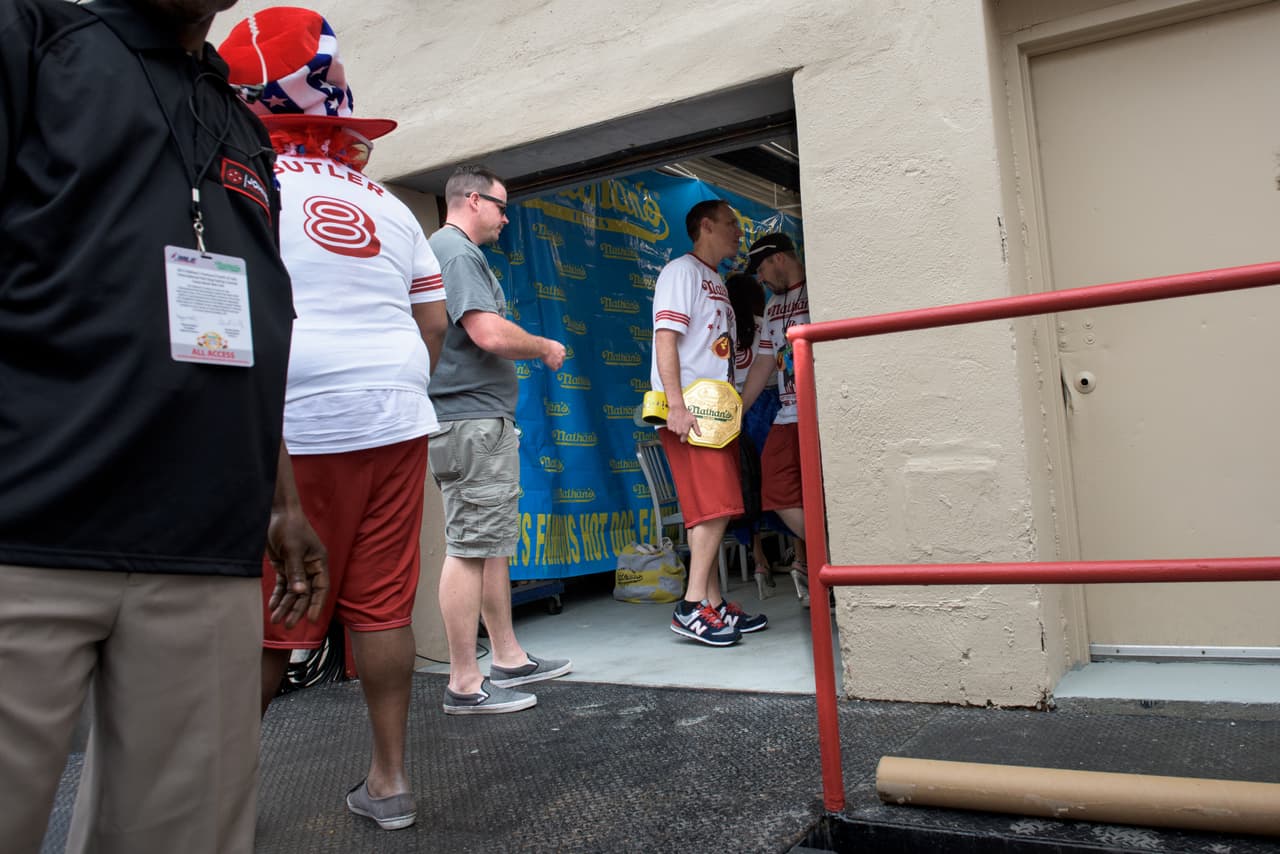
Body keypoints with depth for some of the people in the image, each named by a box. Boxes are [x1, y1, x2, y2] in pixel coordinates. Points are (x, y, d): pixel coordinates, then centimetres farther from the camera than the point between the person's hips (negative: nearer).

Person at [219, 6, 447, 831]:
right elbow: (435, 322, 16)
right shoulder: (386, 204, 15)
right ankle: (390, 776, 16)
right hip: (397, 421, 5)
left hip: (296, 428, -5)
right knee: (384, 607, 8)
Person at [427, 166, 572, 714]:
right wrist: (547, 348, -5)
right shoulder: (457, 251, -11)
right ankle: (465, 685, 0)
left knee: (492, 543, 15)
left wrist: (532, 349, 17)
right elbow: (490, 333, -22)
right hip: (472, 419, -11)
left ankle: (508, 658, 24)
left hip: (481, 420, 11)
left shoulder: (452, 250, 23)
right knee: (469, 548, -7)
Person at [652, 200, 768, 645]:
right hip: (690, 411, -9)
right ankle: (692, 608, -11)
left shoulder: (716, 282, 24)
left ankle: (714, 604, 12)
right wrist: (676, 405, -23)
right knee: (713, 507, -14)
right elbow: (665, 338, -15)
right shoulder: (682, 270, -4)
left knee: (715, 510, 7)